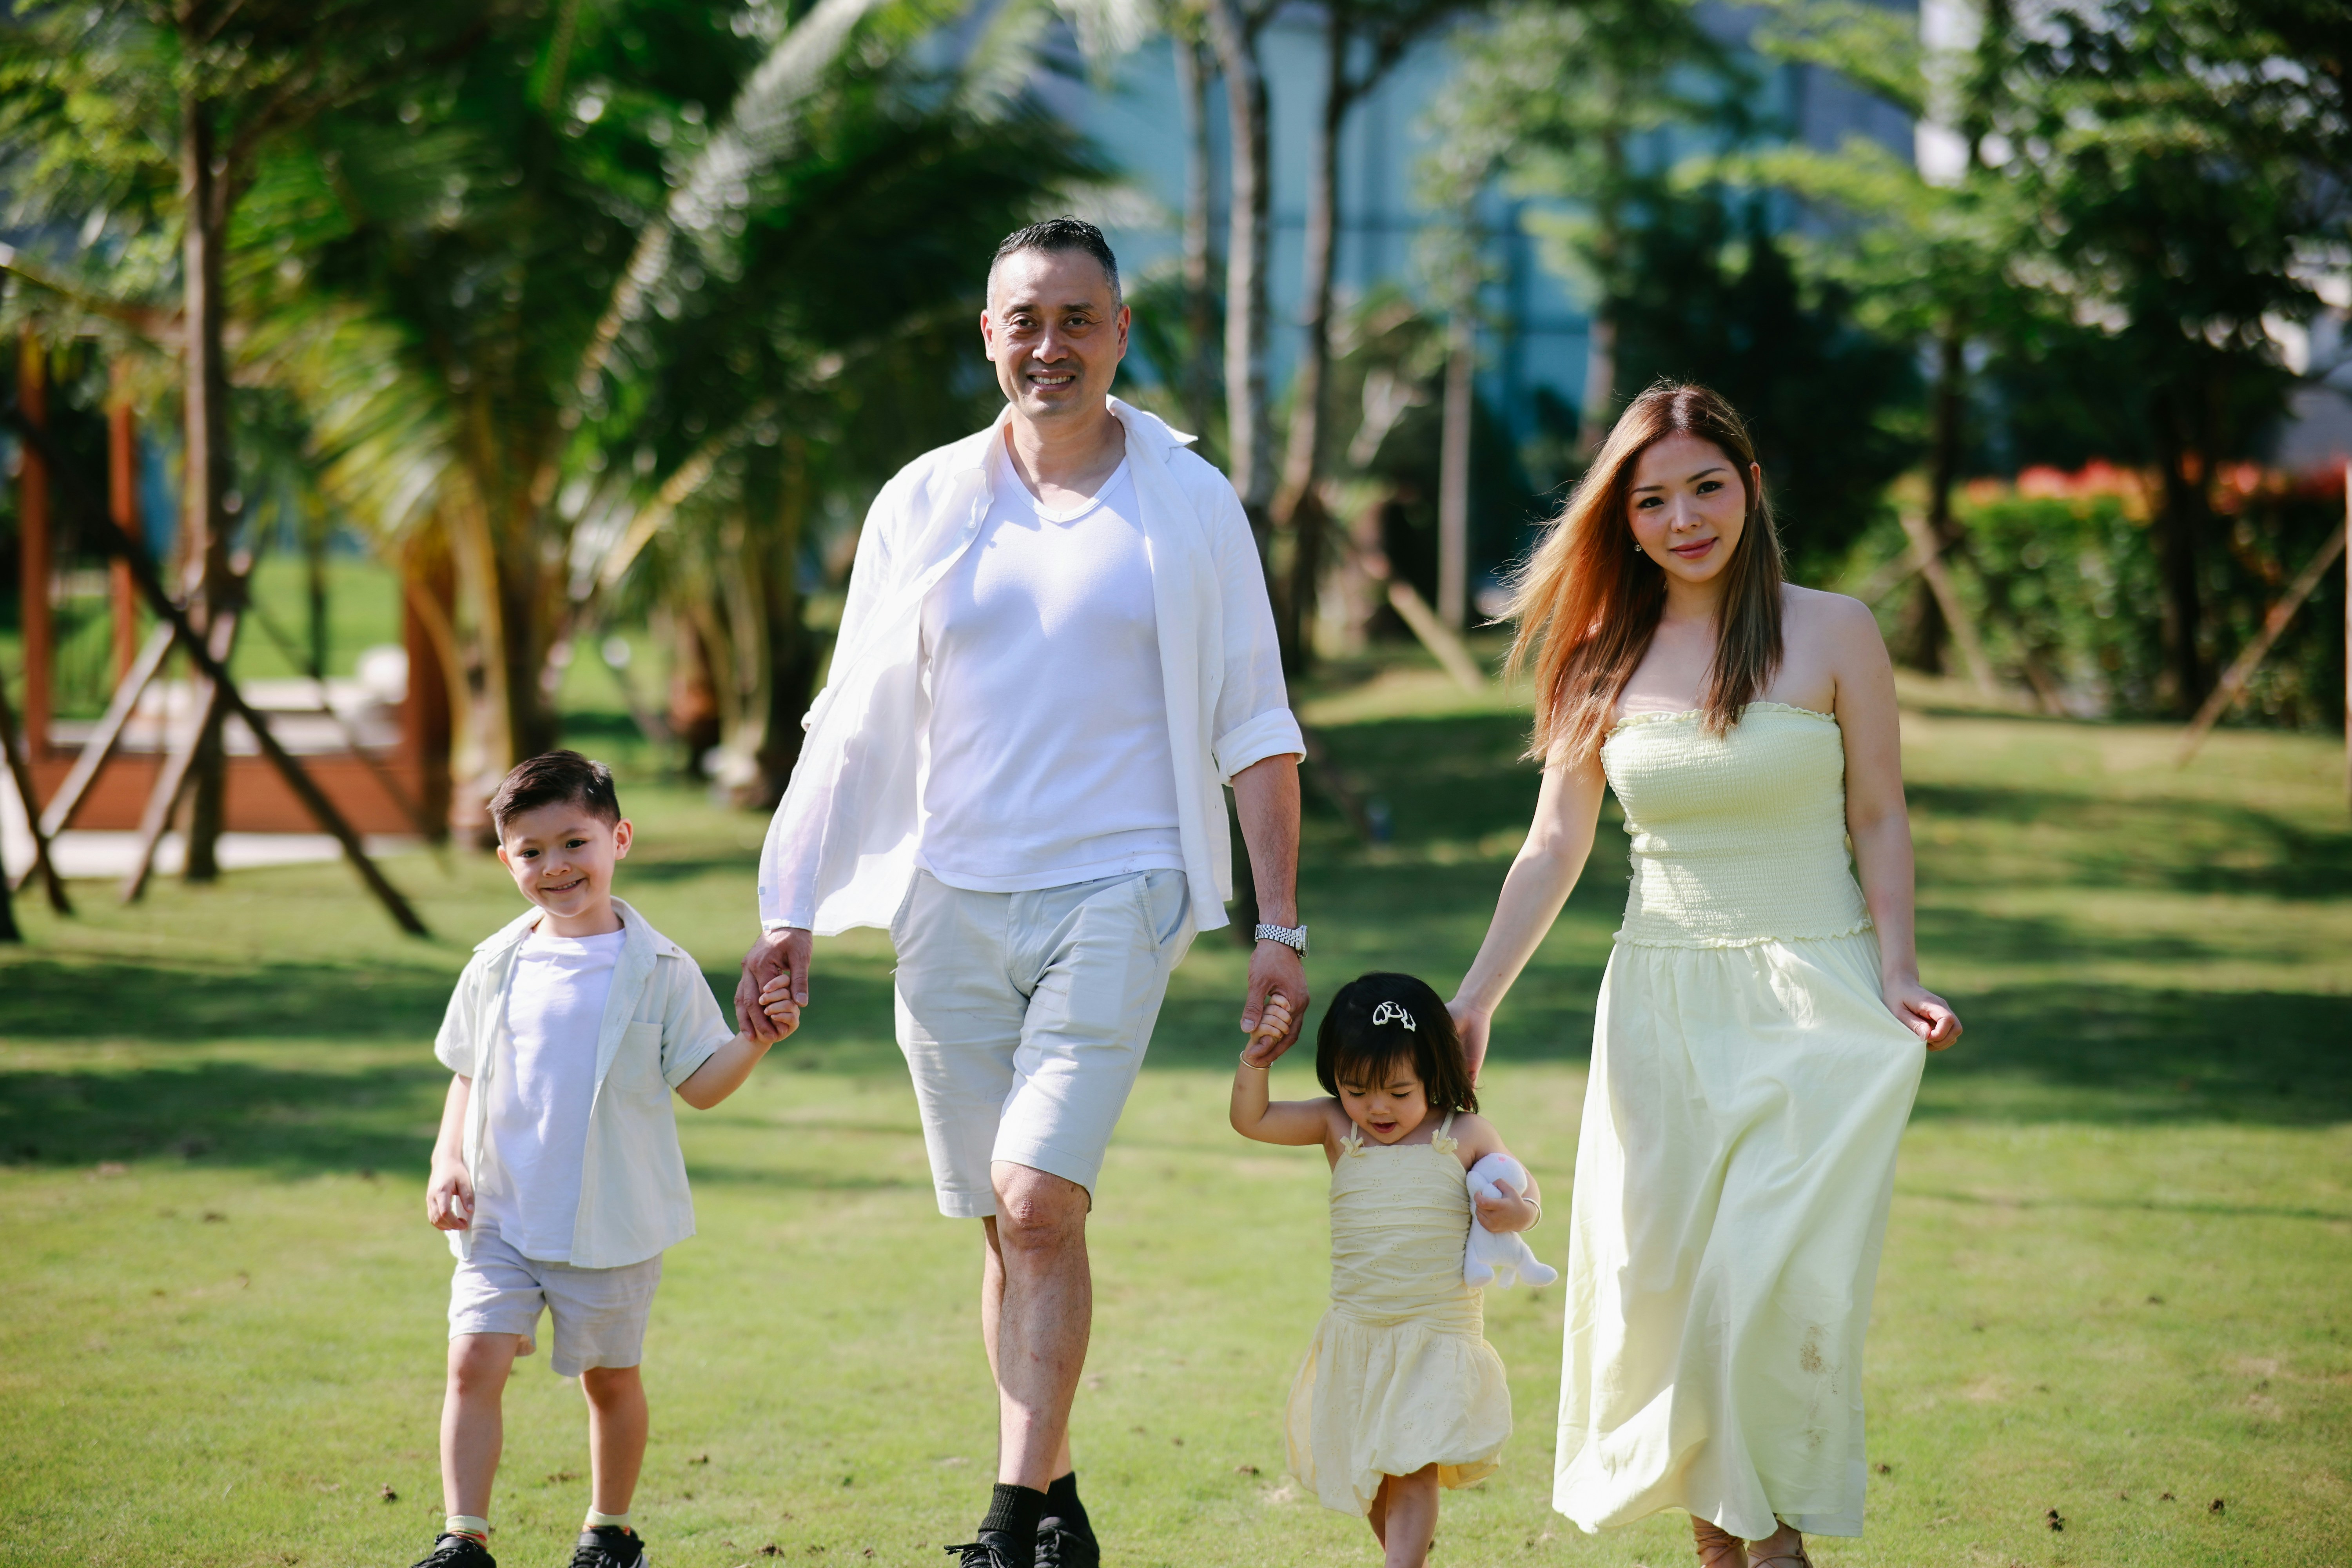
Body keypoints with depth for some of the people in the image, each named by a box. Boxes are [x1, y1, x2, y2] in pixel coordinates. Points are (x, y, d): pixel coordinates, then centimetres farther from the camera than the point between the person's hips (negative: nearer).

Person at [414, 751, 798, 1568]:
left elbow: (699, 1085, -4)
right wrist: (448, 1162, 1)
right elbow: (467, 1076, 15)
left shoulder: (657, 970, -4)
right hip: (500, 1218, 2)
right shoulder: (496, 967, 5)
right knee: (474, 1363, -10)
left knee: (609, 1378, 10)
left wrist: (755, 1041, -20)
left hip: (610, 1224, -2)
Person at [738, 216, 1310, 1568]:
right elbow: (852, 726, 12)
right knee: (1007, 1225, 8)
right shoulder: (924, 505, 8)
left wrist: (1281, 924, 1)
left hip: (1116, 898, -3)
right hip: (952, 904, 3)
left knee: (1042, 1202, -16)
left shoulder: (1188, 504, 3)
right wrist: (792, 910, 9)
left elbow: (1254, 730, 5)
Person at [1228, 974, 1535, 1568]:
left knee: (1411, 1469, -12)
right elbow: (1250, 1120, -2)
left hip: (1439, 1336, -3)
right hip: (1357, 1337, 3)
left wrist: (1519, 1212, -16)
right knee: (1366, 1470, 12)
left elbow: (1523, 1191, 7)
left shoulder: (1464, 1135, -3)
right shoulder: (1337, 1128, 1)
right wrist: (1255, 1061, -18)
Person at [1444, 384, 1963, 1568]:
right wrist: (1473, 1003, 3)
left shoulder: (1831, 634, -2)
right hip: (1662, 1002, 3)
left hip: (1813, 994, -3)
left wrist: (1897, 974, -10)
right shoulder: (1605, 660, 6)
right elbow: (1554, 847, 8)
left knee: (1774, 1275, -13)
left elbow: (1879, 819, 2)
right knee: (1657, 1278, 1)